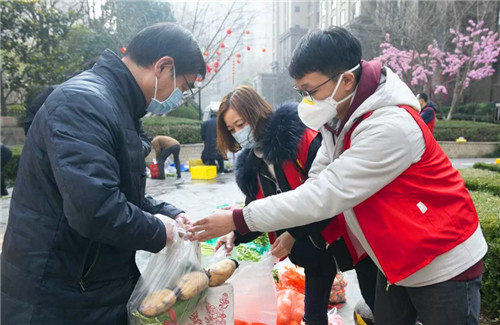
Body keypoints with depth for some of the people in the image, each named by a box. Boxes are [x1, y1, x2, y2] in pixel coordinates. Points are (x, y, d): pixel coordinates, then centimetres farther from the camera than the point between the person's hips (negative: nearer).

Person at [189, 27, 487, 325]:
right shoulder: (341, 119, -3)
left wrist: (238, 220, -29)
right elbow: (317, 183, 0)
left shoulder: (390, 127, -31)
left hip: (444, 266, -7)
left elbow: (326, 195, -33)